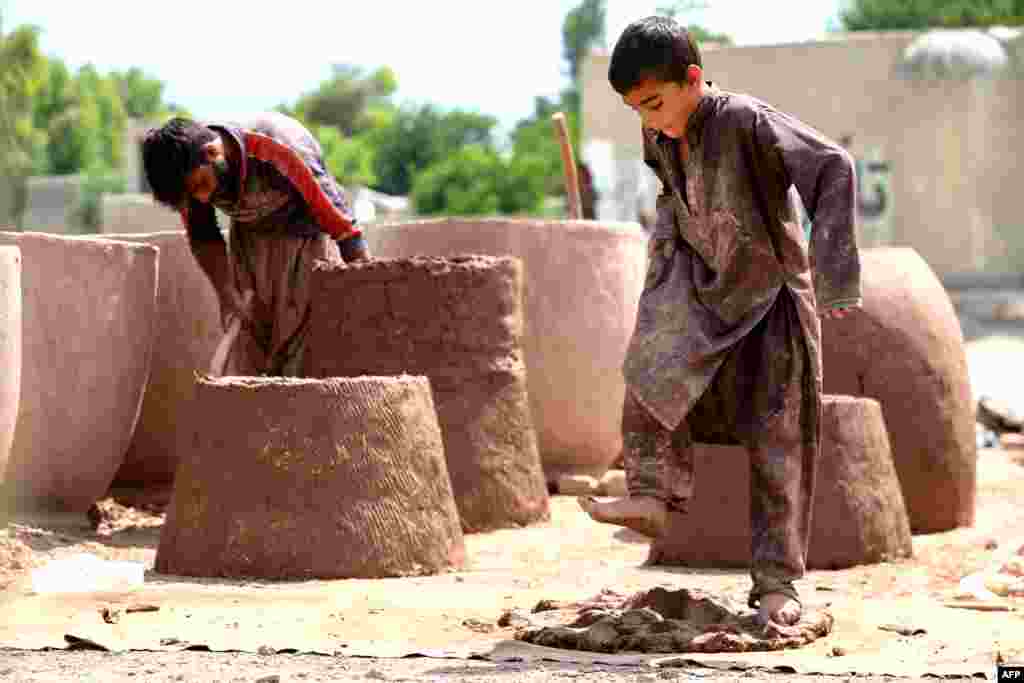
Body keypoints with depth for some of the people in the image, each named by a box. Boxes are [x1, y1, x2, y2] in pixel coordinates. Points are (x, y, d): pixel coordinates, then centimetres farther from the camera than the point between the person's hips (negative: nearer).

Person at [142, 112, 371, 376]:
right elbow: (203, 237, -3)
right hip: (250, 239, 5)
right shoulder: (191, 171, -21)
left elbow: (342, 224, -30)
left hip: (306, 236, -4)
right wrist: (227, 294, -12)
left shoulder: (279, 153, -37)